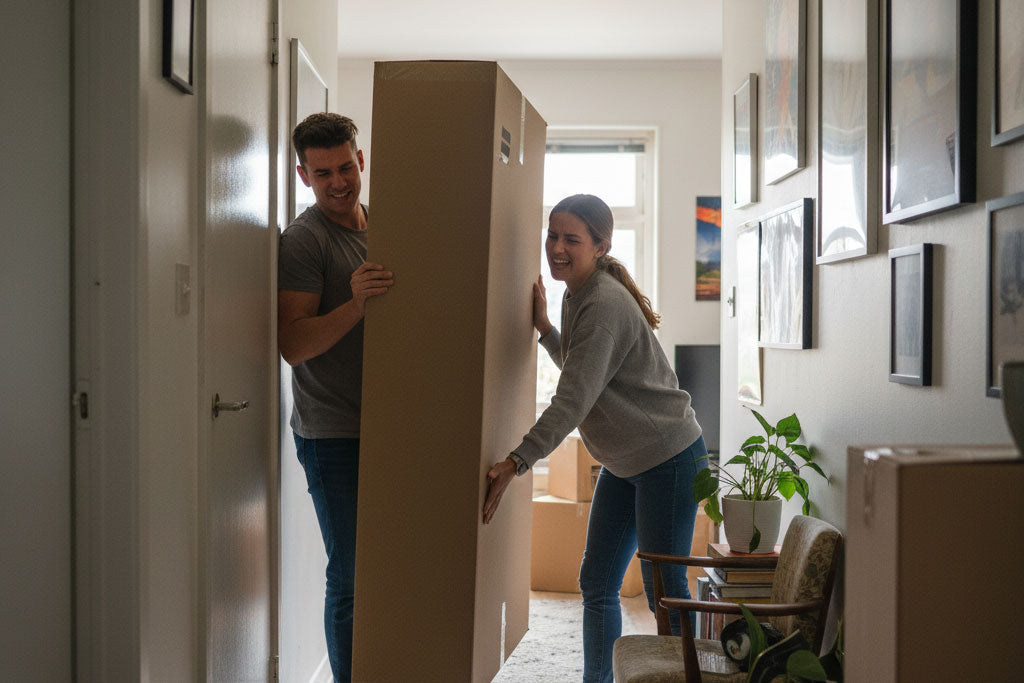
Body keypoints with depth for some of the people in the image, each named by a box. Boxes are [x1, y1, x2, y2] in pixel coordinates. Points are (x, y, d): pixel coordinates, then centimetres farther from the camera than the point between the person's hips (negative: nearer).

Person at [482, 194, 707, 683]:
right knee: (596, 584, 12)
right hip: (623, 464, 10)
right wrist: (543, 327, 3)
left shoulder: (605, 304, -22)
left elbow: (573, 400, -27)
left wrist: (514, 464, -29)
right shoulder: (577, 295, 7)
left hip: (669, 458, -9)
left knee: (664, 591, -2)